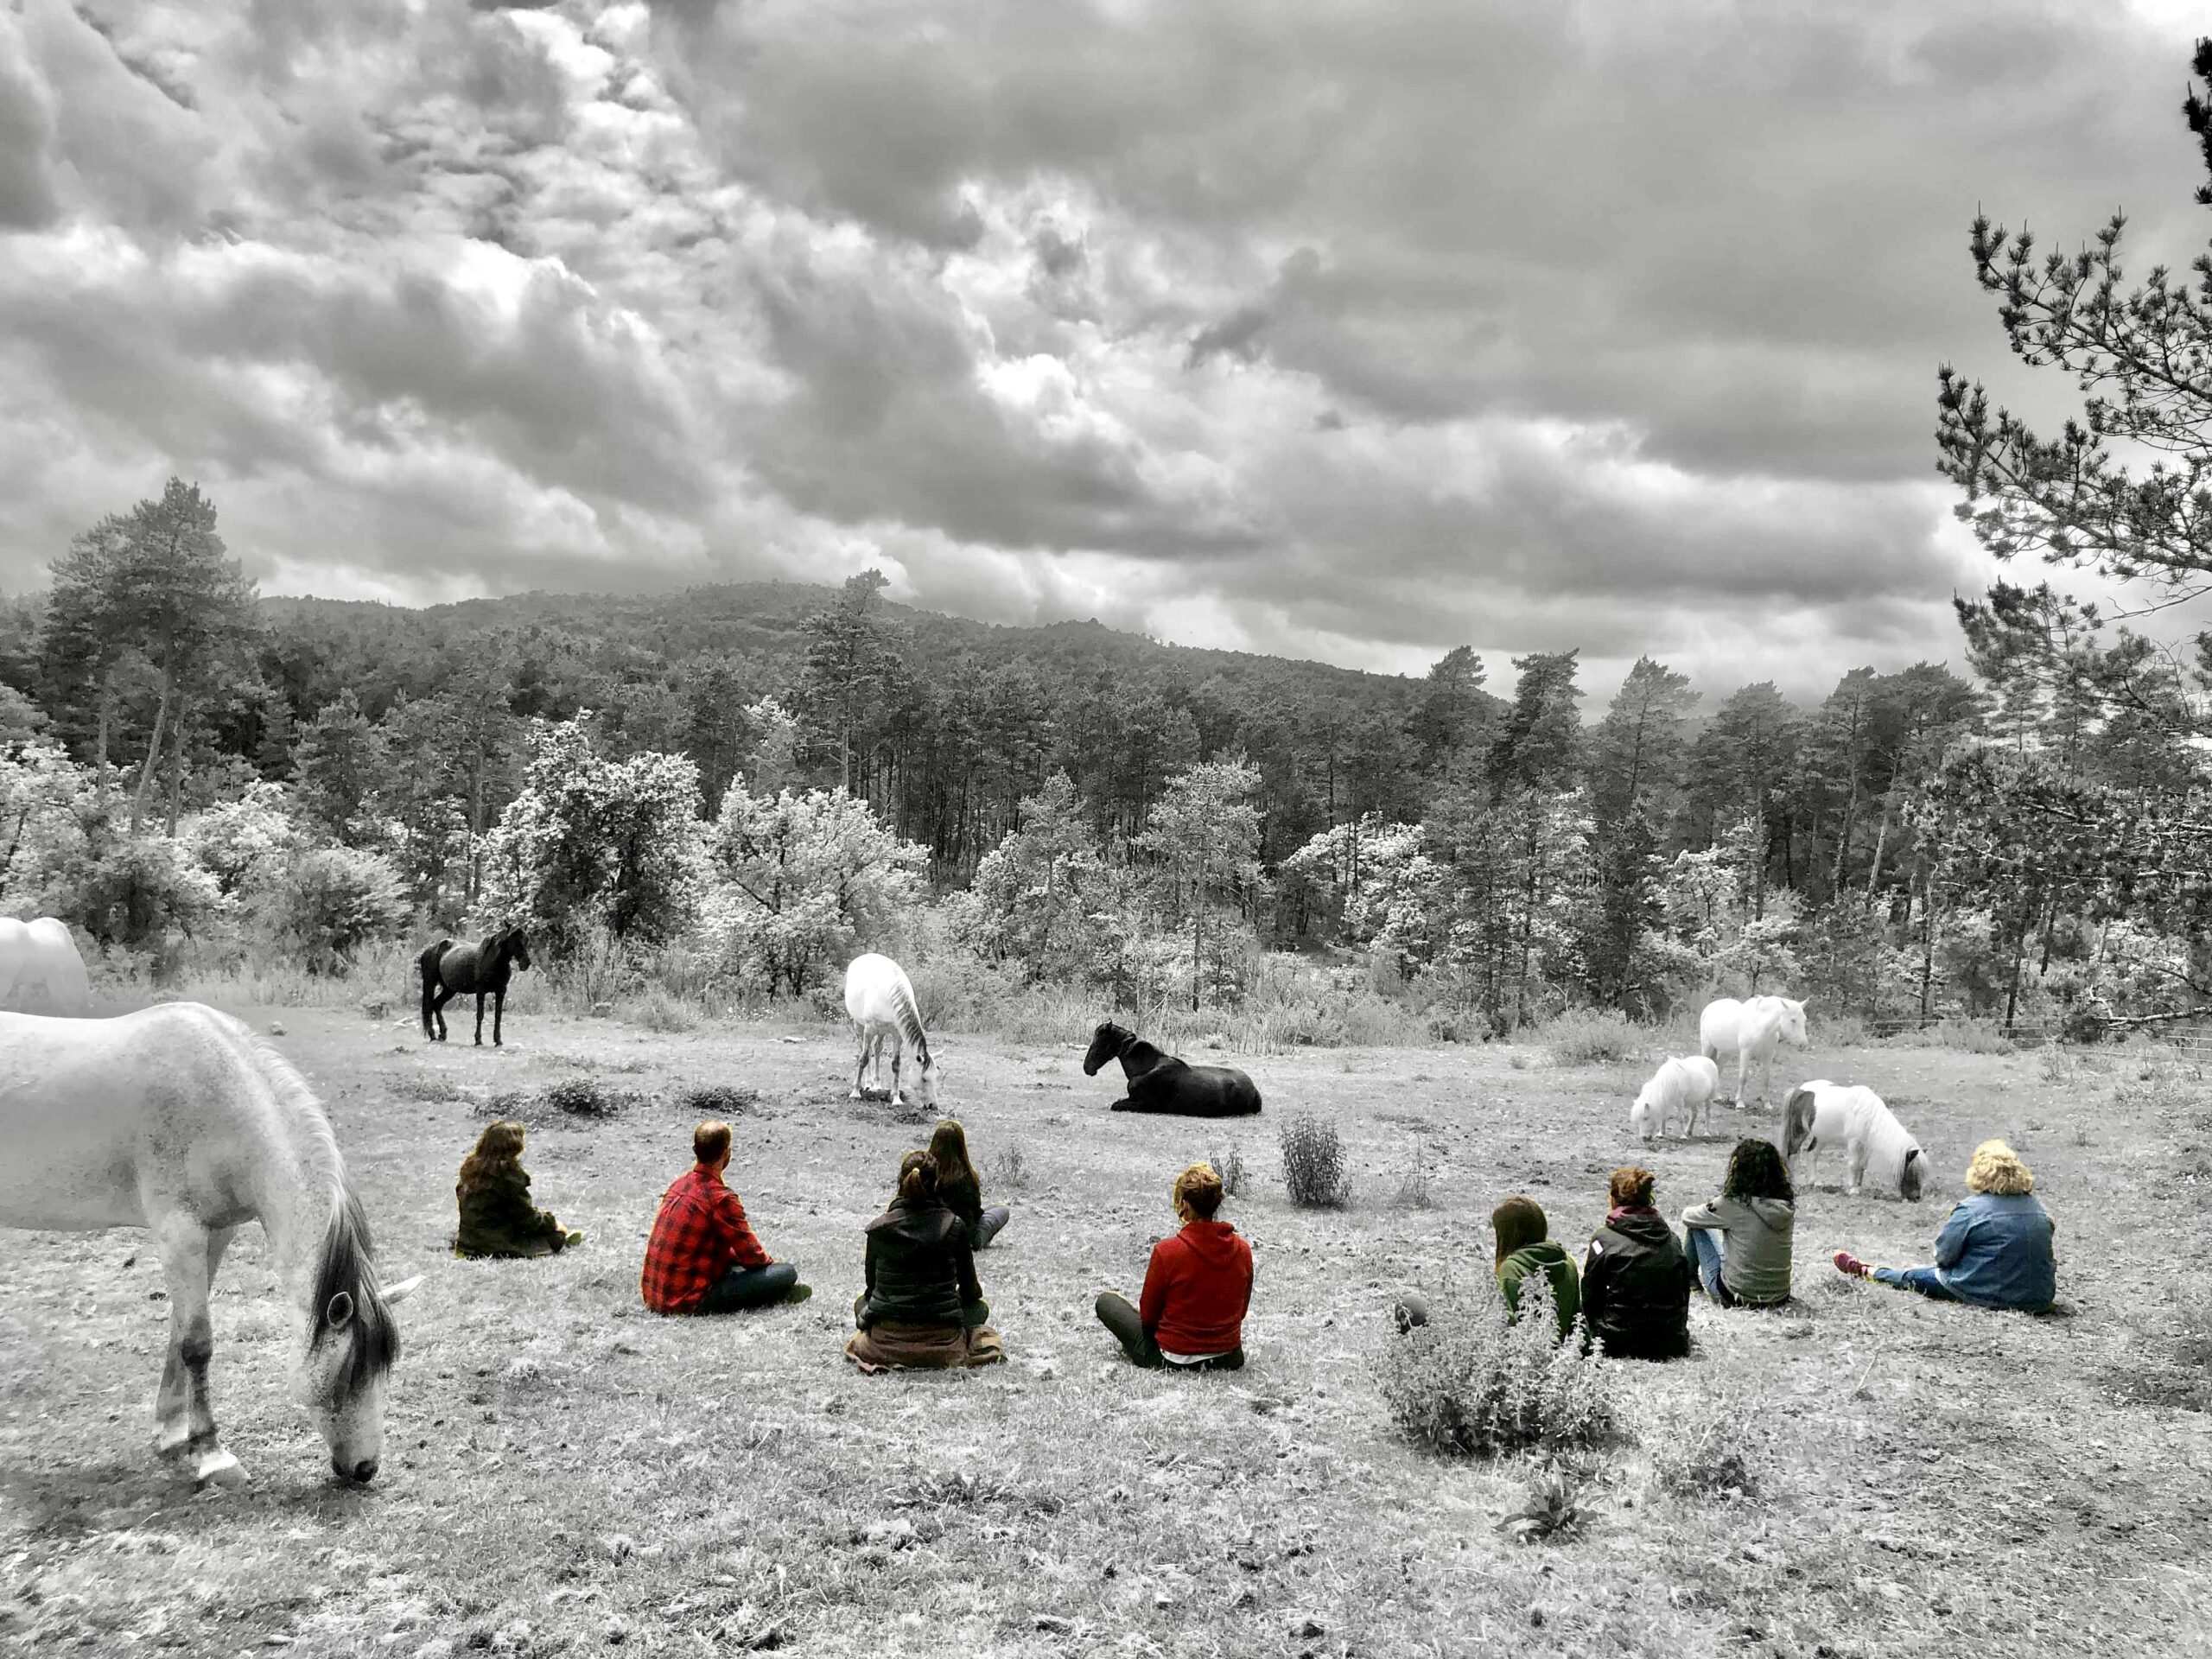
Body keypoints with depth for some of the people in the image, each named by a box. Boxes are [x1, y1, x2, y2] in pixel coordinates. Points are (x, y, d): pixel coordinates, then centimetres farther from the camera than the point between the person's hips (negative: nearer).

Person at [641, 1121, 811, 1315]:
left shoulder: (678, 1184, 8)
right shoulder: (721, 1199, -18)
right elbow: (751, 1256, -8)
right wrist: (770, 1262, 13)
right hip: (689, 1302, -9)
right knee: (787, 1272, -10)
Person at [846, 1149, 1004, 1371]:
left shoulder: (878, 1228, -5)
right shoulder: (954, 1226, -8)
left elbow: (872, 1286, 9)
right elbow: (970, 1291, 4)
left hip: (885, 1344, 2)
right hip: (941, 1348, -2)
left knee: (862, 1301, 35)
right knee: (980, 1307, 30)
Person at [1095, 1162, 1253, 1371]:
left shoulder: (1166, 1251, -21)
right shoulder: (1243, 1250, -8)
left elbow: (1148, 1316, -8)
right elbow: (1241, 1311, 6)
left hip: (1174, 1361, -5)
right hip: (1230, 1361, 5)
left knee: (1106, 1300, 16)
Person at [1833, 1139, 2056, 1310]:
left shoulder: (1970, 1209, -14)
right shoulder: (2038, 1208, 3)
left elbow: (1944, 1256, -10)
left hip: (1989, 1294, -5)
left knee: (1913, 1276, 18)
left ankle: (1863, 1271, 38)